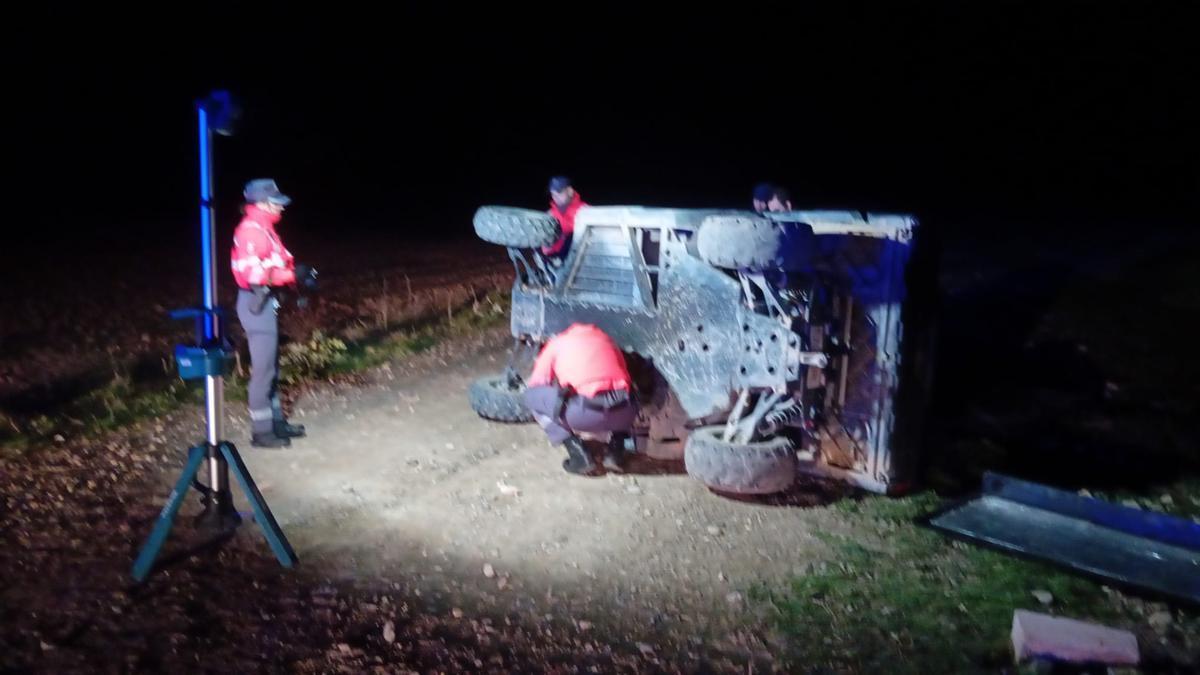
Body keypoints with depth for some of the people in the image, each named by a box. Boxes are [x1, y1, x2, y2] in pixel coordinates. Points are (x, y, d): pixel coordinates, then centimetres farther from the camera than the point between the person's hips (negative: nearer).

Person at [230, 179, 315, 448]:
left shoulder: (262, 229, 15)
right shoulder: (251, 231, -17)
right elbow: (252, 271, -27)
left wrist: (297, 273, 3)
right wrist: (293, 274, -23)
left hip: (265, 302, 11)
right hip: (257, 303, -11)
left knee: (271, 367, 17)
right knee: (263, 369, -5)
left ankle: (276, 421, 27)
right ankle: (261, 431, 3)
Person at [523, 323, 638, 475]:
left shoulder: (556, 344, 24)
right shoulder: (605, 339, 34)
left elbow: (536, 385, 30)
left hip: (588, 411, -4)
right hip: (624, 411, 5)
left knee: (531, 396, 18)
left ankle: (579, 456, 8)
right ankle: (616, 452, 18)